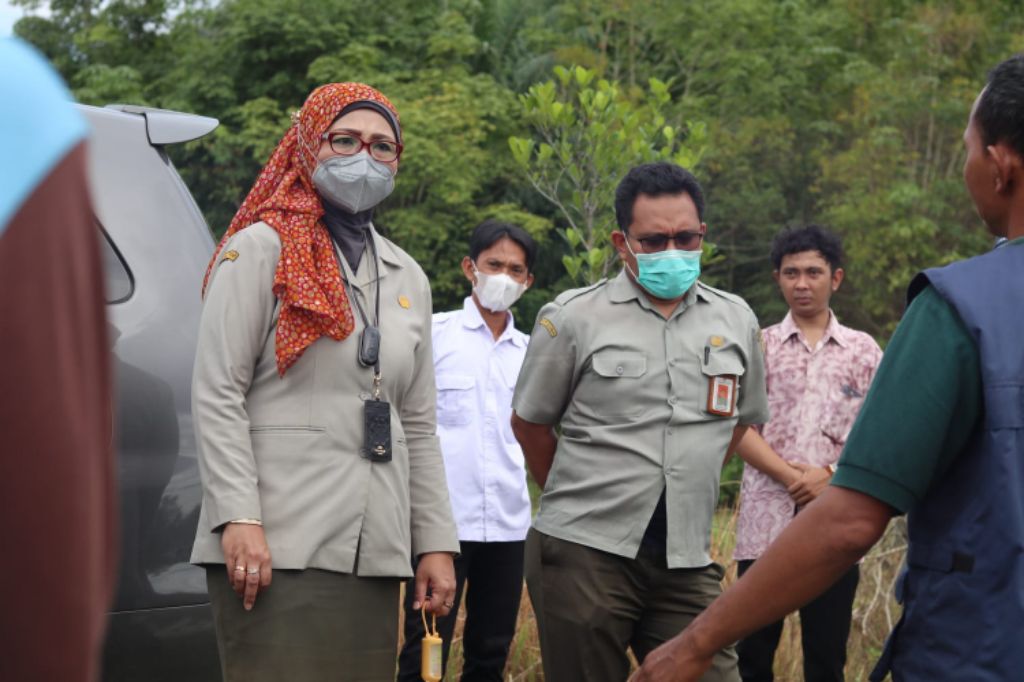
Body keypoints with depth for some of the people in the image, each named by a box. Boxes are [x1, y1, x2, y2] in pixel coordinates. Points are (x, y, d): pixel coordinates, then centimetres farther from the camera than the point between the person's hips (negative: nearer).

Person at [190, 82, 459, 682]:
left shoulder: (408, 278, 17)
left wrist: (436, 542, 11)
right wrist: (239, 518, -16)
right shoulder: (260, 249, 1)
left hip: (374, 552, 6)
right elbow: (216, 394, -6)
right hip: (278, 544, -5)